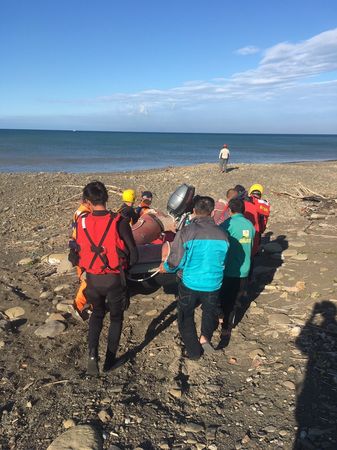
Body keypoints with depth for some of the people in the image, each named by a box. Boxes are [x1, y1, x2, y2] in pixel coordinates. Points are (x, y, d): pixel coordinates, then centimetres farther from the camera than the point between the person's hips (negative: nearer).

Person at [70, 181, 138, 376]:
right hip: (114, 279, -2)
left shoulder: (82, 222, -7)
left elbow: (78, 251, 5)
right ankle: (110, 360, 26)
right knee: (116, 317, 21)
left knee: (97, 313, 27)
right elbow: (133, 254, -13)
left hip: (92, 278, 3)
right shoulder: (119, 222, -17)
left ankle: (93, 355, 12)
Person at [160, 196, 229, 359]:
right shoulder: (222, 234, -8)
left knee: (186, 316, 20)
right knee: (211, 311, 27)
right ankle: (205, 337, 5)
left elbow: (176, 260, -12)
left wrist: (165, 267, 10)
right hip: (213, 283, 2)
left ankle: (193, 351, 29)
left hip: (189, 283, -2)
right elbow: (223, 261, 7)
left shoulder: (186, 232, -17)